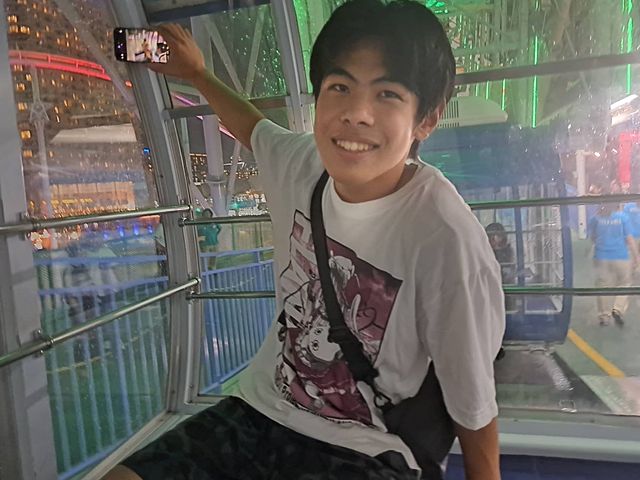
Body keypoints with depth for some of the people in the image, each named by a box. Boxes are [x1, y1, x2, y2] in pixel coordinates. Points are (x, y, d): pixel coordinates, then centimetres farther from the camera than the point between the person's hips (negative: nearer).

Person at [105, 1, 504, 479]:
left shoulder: (446, 241, -26)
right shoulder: (301, 163, -9)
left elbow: (474, 407, -13)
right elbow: (253, 128, 17)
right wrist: (197, 73, 29)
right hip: (260, 410, 5)